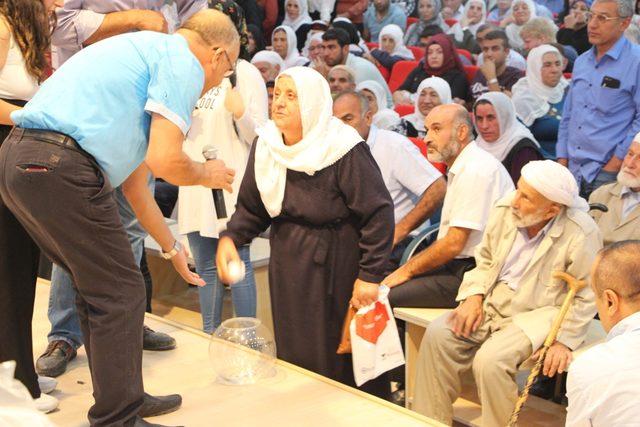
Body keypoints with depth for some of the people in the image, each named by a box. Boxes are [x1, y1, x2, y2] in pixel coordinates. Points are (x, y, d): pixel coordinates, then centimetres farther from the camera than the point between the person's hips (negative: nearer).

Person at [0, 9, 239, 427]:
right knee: (119, 293, 3)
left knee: (99, 287, 21)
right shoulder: (182, 62, -1)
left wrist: (171, 247, 40)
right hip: (62, 167, -10)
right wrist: (208, 175, 10)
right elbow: (165, 161, -13)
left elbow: (135, 180, 33)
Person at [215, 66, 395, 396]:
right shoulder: (264, 145, 1)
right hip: (287, 265, 6)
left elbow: (378, 212, -17)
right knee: (294, 355, 11)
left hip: (335, 266, -6)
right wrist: (230, 238, -11)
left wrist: (370, 275, -18)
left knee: (341, 356, -1)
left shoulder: (344, 150, -18)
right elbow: (251, 207, 8)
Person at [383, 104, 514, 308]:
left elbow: (454, 243, -19)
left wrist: (408, 270, -9)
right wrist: (407, 267, 11)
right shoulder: (461, 167, 18)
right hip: (458, 266, 10)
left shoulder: (476, 171, -16)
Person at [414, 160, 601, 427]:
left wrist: (564, 341, -15)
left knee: (491, 359, -29)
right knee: (438, 334, -13)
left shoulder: (581, 234, -19)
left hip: (539, 313, -6)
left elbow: (587, 297, -11)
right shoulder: (506, 209, -3)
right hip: (493, 302, 6)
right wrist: (474, 295, -3)